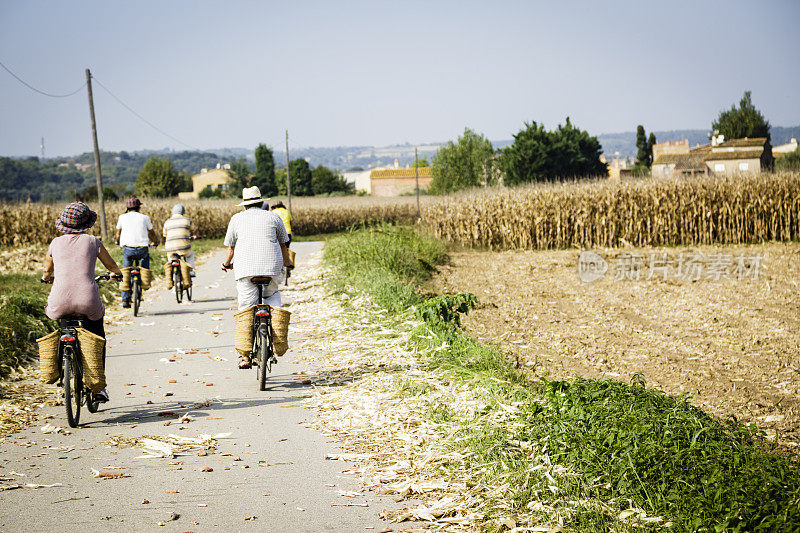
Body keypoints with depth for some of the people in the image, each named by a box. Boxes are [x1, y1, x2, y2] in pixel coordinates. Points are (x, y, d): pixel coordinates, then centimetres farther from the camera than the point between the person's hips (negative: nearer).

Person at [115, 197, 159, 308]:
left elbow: (118, 233, 25)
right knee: (146, 256, 35)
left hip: (128, 249, 0)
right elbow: (152, 233, 25)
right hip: (142, 249, 0)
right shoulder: (144, 217, 11)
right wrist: (155, 242, 46)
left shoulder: (122, 217, 11)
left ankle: (125, 299, 6)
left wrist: (118, 242, 47)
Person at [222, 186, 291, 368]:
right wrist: (287, 264, 41)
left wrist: (226, 264, 39)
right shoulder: (273, 218, 14)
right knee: (273, 295, 29)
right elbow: (283, 245, 24)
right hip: (272, 268, 0)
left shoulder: (237, 219, 14)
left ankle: (245, 355, 0)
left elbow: (230, 247, 19)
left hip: (245, 270, 0)